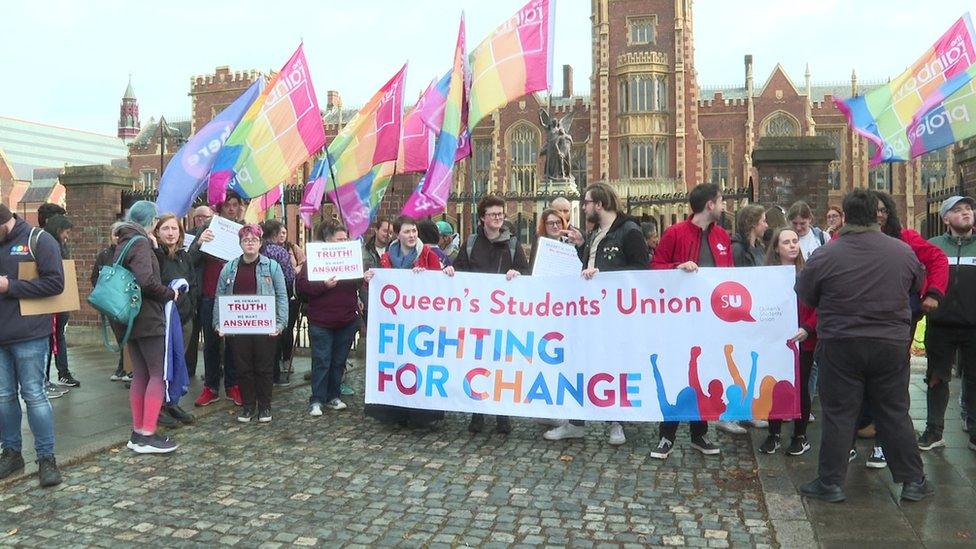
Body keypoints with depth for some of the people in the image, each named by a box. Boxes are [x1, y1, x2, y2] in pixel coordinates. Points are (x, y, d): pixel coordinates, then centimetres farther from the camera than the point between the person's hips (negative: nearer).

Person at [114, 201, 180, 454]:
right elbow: (146, 280, -25)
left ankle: (137, 434, 16)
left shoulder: (124, 242, 16)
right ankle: (148, 436, -4)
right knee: (158, 374, -4)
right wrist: (169, 293, -10)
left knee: (140, 375, 12)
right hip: (148, 319, -9)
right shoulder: (139, 243, -13)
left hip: (131, 319, 9)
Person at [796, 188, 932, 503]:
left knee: (839, 415, 5)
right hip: (892, 344, 3)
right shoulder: (903, 252, -4)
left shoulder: (826, 256, -14)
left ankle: (830, 483, 12)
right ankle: (913, 481, 23)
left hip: (841, 345, -2)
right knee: (895, 413, 14)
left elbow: (804, 296, -2)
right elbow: (918, 286, 14)